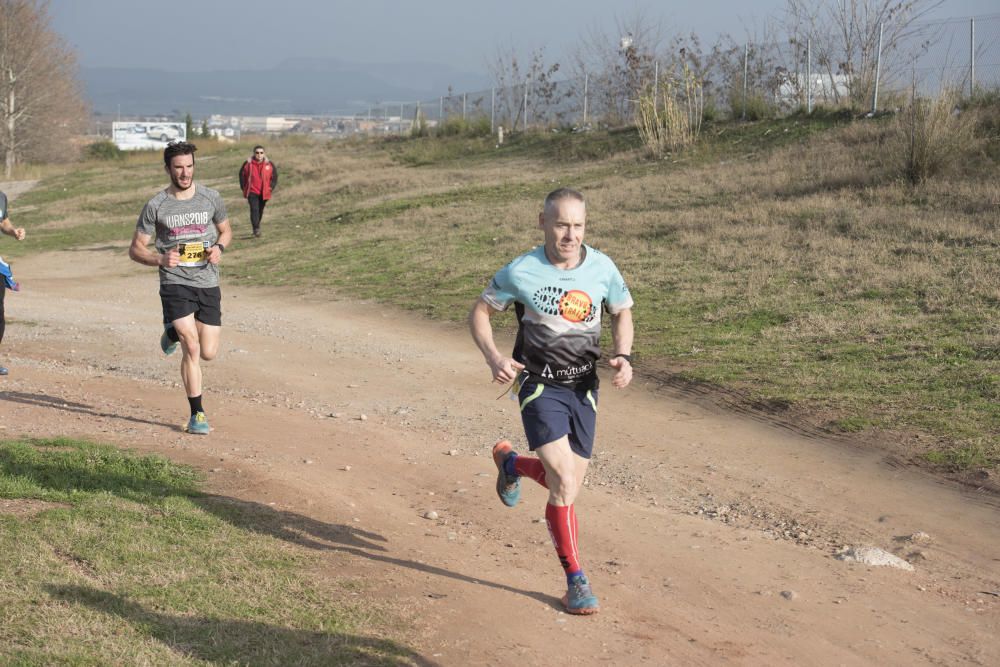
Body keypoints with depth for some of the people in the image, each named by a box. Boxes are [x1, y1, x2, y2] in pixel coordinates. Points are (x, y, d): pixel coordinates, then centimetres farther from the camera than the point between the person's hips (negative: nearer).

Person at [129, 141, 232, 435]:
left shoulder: (210, 198, 2)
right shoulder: (155, 206, -4)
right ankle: (197, 414, -4)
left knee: (208, 353, 5)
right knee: (192, 348, -16)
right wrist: (160, 259, -19)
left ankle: (174, 331, 38)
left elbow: (225, 229, 19)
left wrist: (218, 248, -5)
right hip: (175, 282, -3)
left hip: (207, 282, 3)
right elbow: (135, 249, 1)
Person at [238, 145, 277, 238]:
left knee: (260, 210, 16)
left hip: (264, 193, 3)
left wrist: (271, 187, 2)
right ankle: (256, 230, -22)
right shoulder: (248, 164, -6)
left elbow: (274, 177, 9)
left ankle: (257, 225, 38)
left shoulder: (269, 165, -3)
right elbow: (242, 175, 7)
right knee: (254, 210, -17)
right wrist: (244, 188, 3)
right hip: (252, 192, -3)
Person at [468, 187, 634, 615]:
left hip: (584, 387, 4)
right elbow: (479, 312, 1)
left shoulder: (602, 268, -5)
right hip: (540, 386, -4)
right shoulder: (521, 272, -13)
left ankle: (509, 462, 43)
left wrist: (623, 356, -6)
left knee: (567, 482, 11)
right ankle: (576, 580, 1)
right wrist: (494, 359, -15)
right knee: (565, 480, -20)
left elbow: (622, 312, 13)